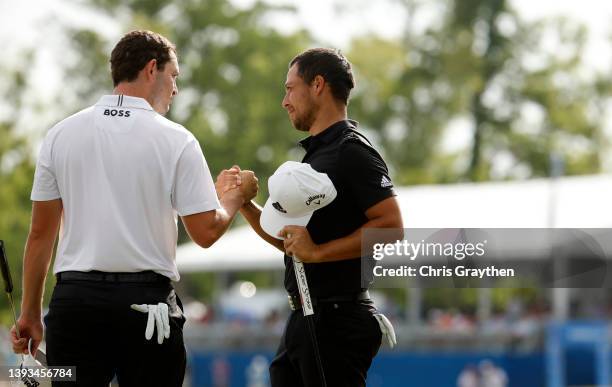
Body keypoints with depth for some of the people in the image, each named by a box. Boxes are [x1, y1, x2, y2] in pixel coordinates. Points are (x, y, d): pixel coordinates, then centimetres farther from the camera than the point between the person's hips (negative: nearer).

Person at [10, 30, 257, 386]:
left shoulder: (61, 135, 5)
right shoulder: (175, 140, -3)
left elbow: (40, 233, 7)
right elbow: (206, 231, -4)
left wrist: (30, 312, 14)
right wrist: (235, 197, 17)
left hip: (75, 299, 2)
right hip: (146, 302, -2)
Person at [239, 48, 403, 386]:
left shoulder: (352, 152, -12)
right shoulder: (316, 153, 19)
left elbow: (390, 226, -22)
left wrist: (318, 252, -23)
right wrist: (244, 205, 9)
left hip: (336, 321, -10)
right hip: (302, 319, 10)